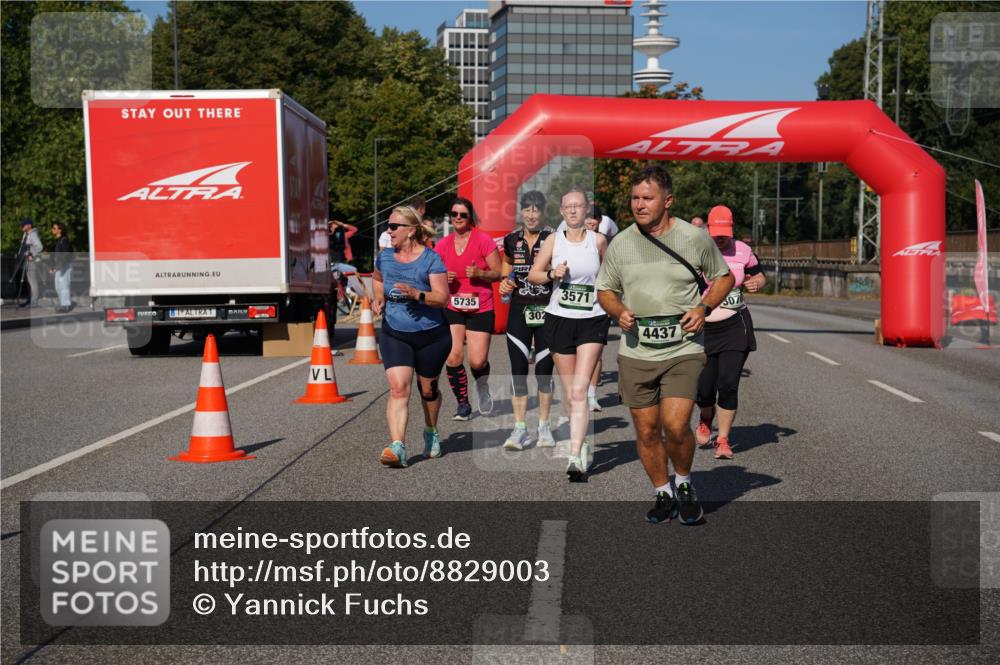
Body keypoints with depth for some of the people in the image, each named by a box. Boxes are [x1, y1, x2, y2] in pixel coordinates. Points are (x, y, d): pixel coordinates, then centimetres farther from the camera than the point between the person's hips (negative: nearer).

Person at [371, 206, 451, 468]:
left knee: (428, 389, 14)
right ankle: (397, 447, -23)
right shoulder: (384, 257, 3)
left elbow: (442, 297, -16)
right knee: (398, 388, -15)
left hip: (431, 335, -2)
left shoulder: (430, 259, -11)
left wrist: (416, 294, -32)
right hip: (394, 335, 2)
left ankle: (431, 432, 43)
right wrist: (379, 298, 7)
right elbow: (377, 279, 26)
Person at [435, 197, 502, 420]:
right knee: (453, 357, -11)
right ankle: (463, 404, 7)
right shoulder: (443, 244, 4)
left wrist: (480, 273, -22)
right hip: (451, 308, 3)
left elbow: (498, 273, -4)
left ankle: (483, 389, 29)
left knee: (477, 361, -6)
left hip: (480, 309, -2)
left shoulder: (483, 240, -6)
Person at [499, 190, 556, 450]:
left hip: (546, 311, -2)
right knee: (518, 370, -2)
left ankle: (544, 427, 15)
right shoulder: (511, 240, 7)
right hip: (519, 311, 2)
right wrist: (505, 284, 1)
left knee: (544, 370, 3)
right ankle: (520, 428, 4)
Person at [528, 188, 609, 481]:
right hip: (559, 319, 2)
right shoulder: (554, 240, 2)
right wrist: (552, 274, -12)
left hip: (592, 320, -2)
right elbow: (533, 275, 6)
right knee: (570, 394, 8)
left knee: (580, 390, -15)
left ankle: (575, 456, -19)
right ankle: (583, 447, 27)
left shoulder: (598, 240, 1)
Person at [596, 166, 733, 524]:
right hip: (635, 352, 3)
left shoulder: (695, 238, -1)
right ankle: (664, 493, 28)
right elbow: (605, 290, 15)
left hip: (683, 350, -3)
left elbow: (724, 277, 12)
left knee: (676, 426, -16)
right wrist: (619, 312, -6)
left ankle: (683, 482, 13)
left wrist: (704, 307, -6)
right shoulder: (621, 243, 4)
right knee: (647, 432, 7)